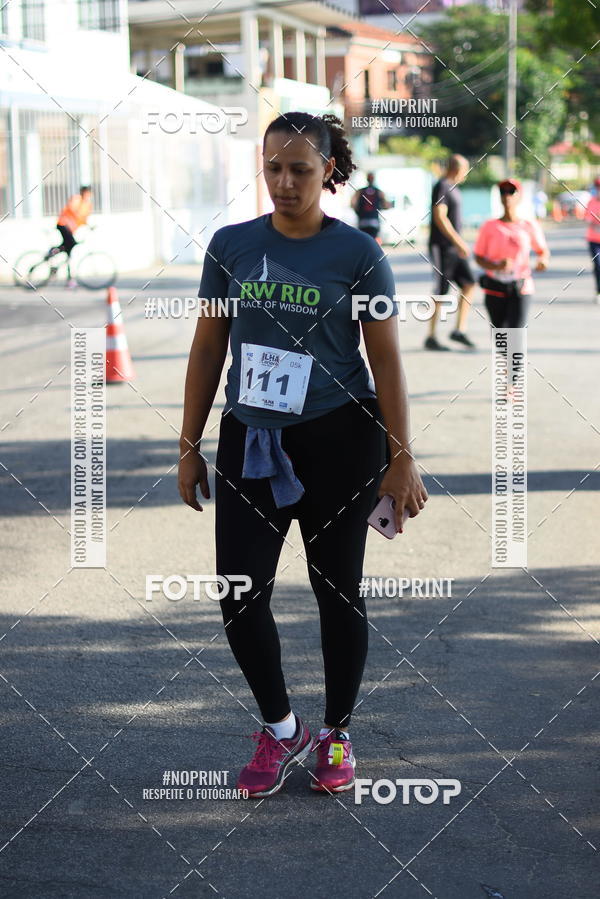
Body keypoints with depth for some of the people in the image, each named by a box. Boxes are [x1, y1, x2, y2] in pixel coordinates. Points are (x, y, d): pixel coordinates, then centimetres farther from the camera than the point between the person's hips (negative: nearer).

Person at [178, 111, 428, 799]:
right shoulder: (231, 246, 2)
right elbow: (207, 350, 8)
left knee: (337, 590, 8)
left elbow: (386, 360, -3)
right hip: (252, 439, 2)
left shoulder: (357, 254, -5)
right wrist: (190, 447, 7)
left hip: (338, 441, -2)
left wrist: (401, 459, -5)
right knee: (240, 593, -3)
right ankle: (280, 729, 18)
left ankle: (336, 735, 26)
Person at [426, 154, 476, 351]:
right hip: (442, 247, -9)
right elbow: (440, 218, -22)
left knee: (469, 285, 3)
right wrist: (459, 242, -23)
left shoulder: (453, 187, 17)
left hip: (453, 247, 9)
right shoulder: (441, 187, -13)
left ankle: (459, 330, 6)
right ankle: (431, 338, 0)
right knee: (441, 292, -6)